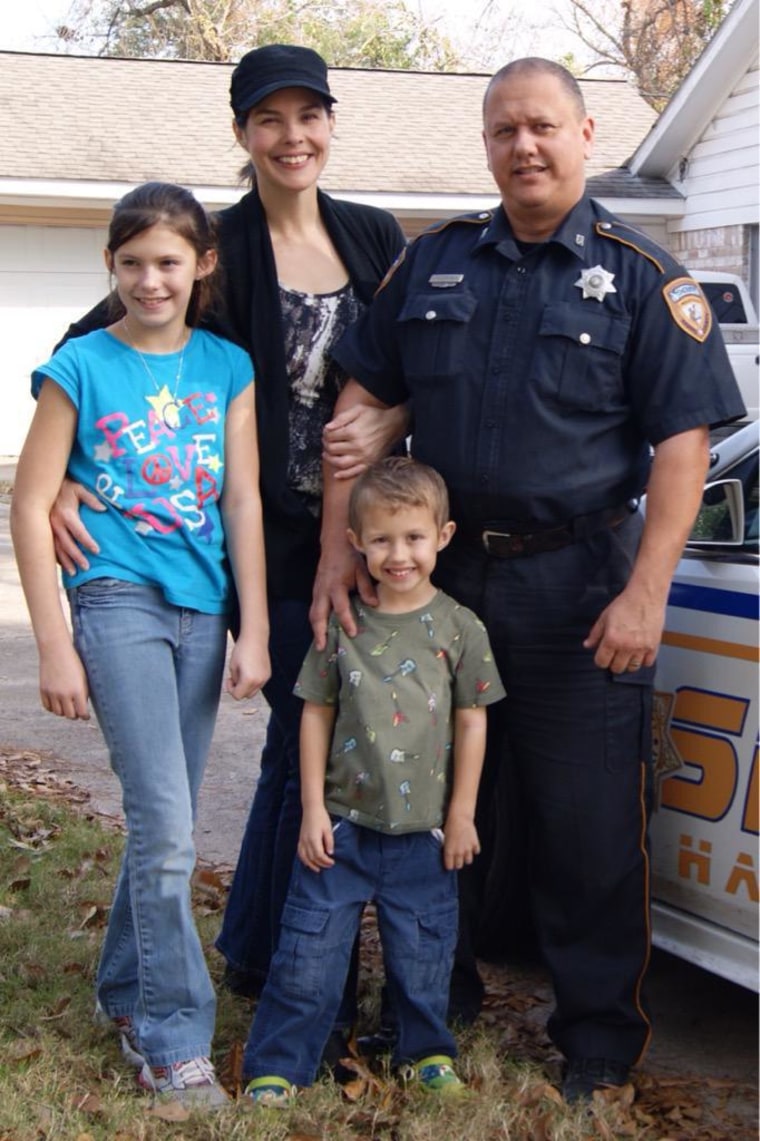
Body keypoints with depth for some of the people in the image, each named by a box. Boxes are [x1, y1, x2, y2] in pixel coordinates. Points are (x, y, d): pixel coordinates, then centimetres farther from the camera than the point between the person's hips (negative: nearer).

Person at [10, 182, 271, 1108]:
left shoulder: (226, 368, 6)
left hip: (201, 608, 4)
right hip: (118, 602, -4)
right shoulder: (81, 367, -3)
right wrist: (54, 643, -8)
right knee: (166, 828, -11)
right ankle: (174, 1040, -3)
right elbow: (31, 504, -4)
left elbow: (243, 502, 6)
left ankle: (126, 989, 31)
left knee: (164, 822, 12)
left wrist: (253, 632, 1)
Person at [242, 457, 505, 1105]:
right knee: (310, 950, 3)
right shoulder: (342, 625, -1)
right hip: (343, 824, 0)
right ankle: (277, 1065, 14)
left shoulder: (459, 628, -3)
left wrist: (461, 815, 1)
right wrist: (313, 809, -1)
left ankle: (427, 1049, 33)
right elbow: (317, 715, 3)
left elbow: (472, 722, 1)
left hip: (423, 831, 0)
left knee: (422, 953, 11)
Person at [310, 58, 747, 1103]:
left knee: (588, 824, 2)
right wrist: (337, 548, 0)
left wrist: (644, 594, -17)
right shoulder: (435, 262, 8)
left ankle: (599, 1034, 17)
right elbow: (362, 401, 9)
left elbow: (682, 441, -9)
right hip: (438, 570, 4)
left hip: (578, 586, -3)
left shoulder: (642, 277, -3)